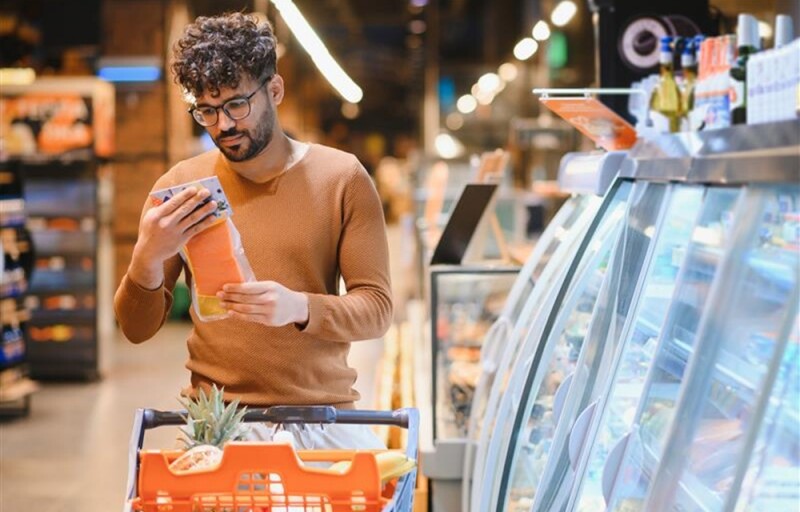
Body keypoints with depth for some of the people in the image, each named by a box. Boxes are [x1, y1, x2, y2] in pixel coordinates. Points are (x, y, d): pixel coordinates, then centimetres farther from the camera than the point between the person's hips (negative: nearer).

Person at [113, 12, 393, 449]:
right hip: (213, 417, 1)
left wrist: (299, 308, -20)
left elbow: (377, 309, -1)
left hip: (321, 414, 0)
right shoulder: (180, 185, 6)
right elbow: (137, 329, 6)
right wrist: (147, 259, -14)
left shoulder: (341, 178, 2)